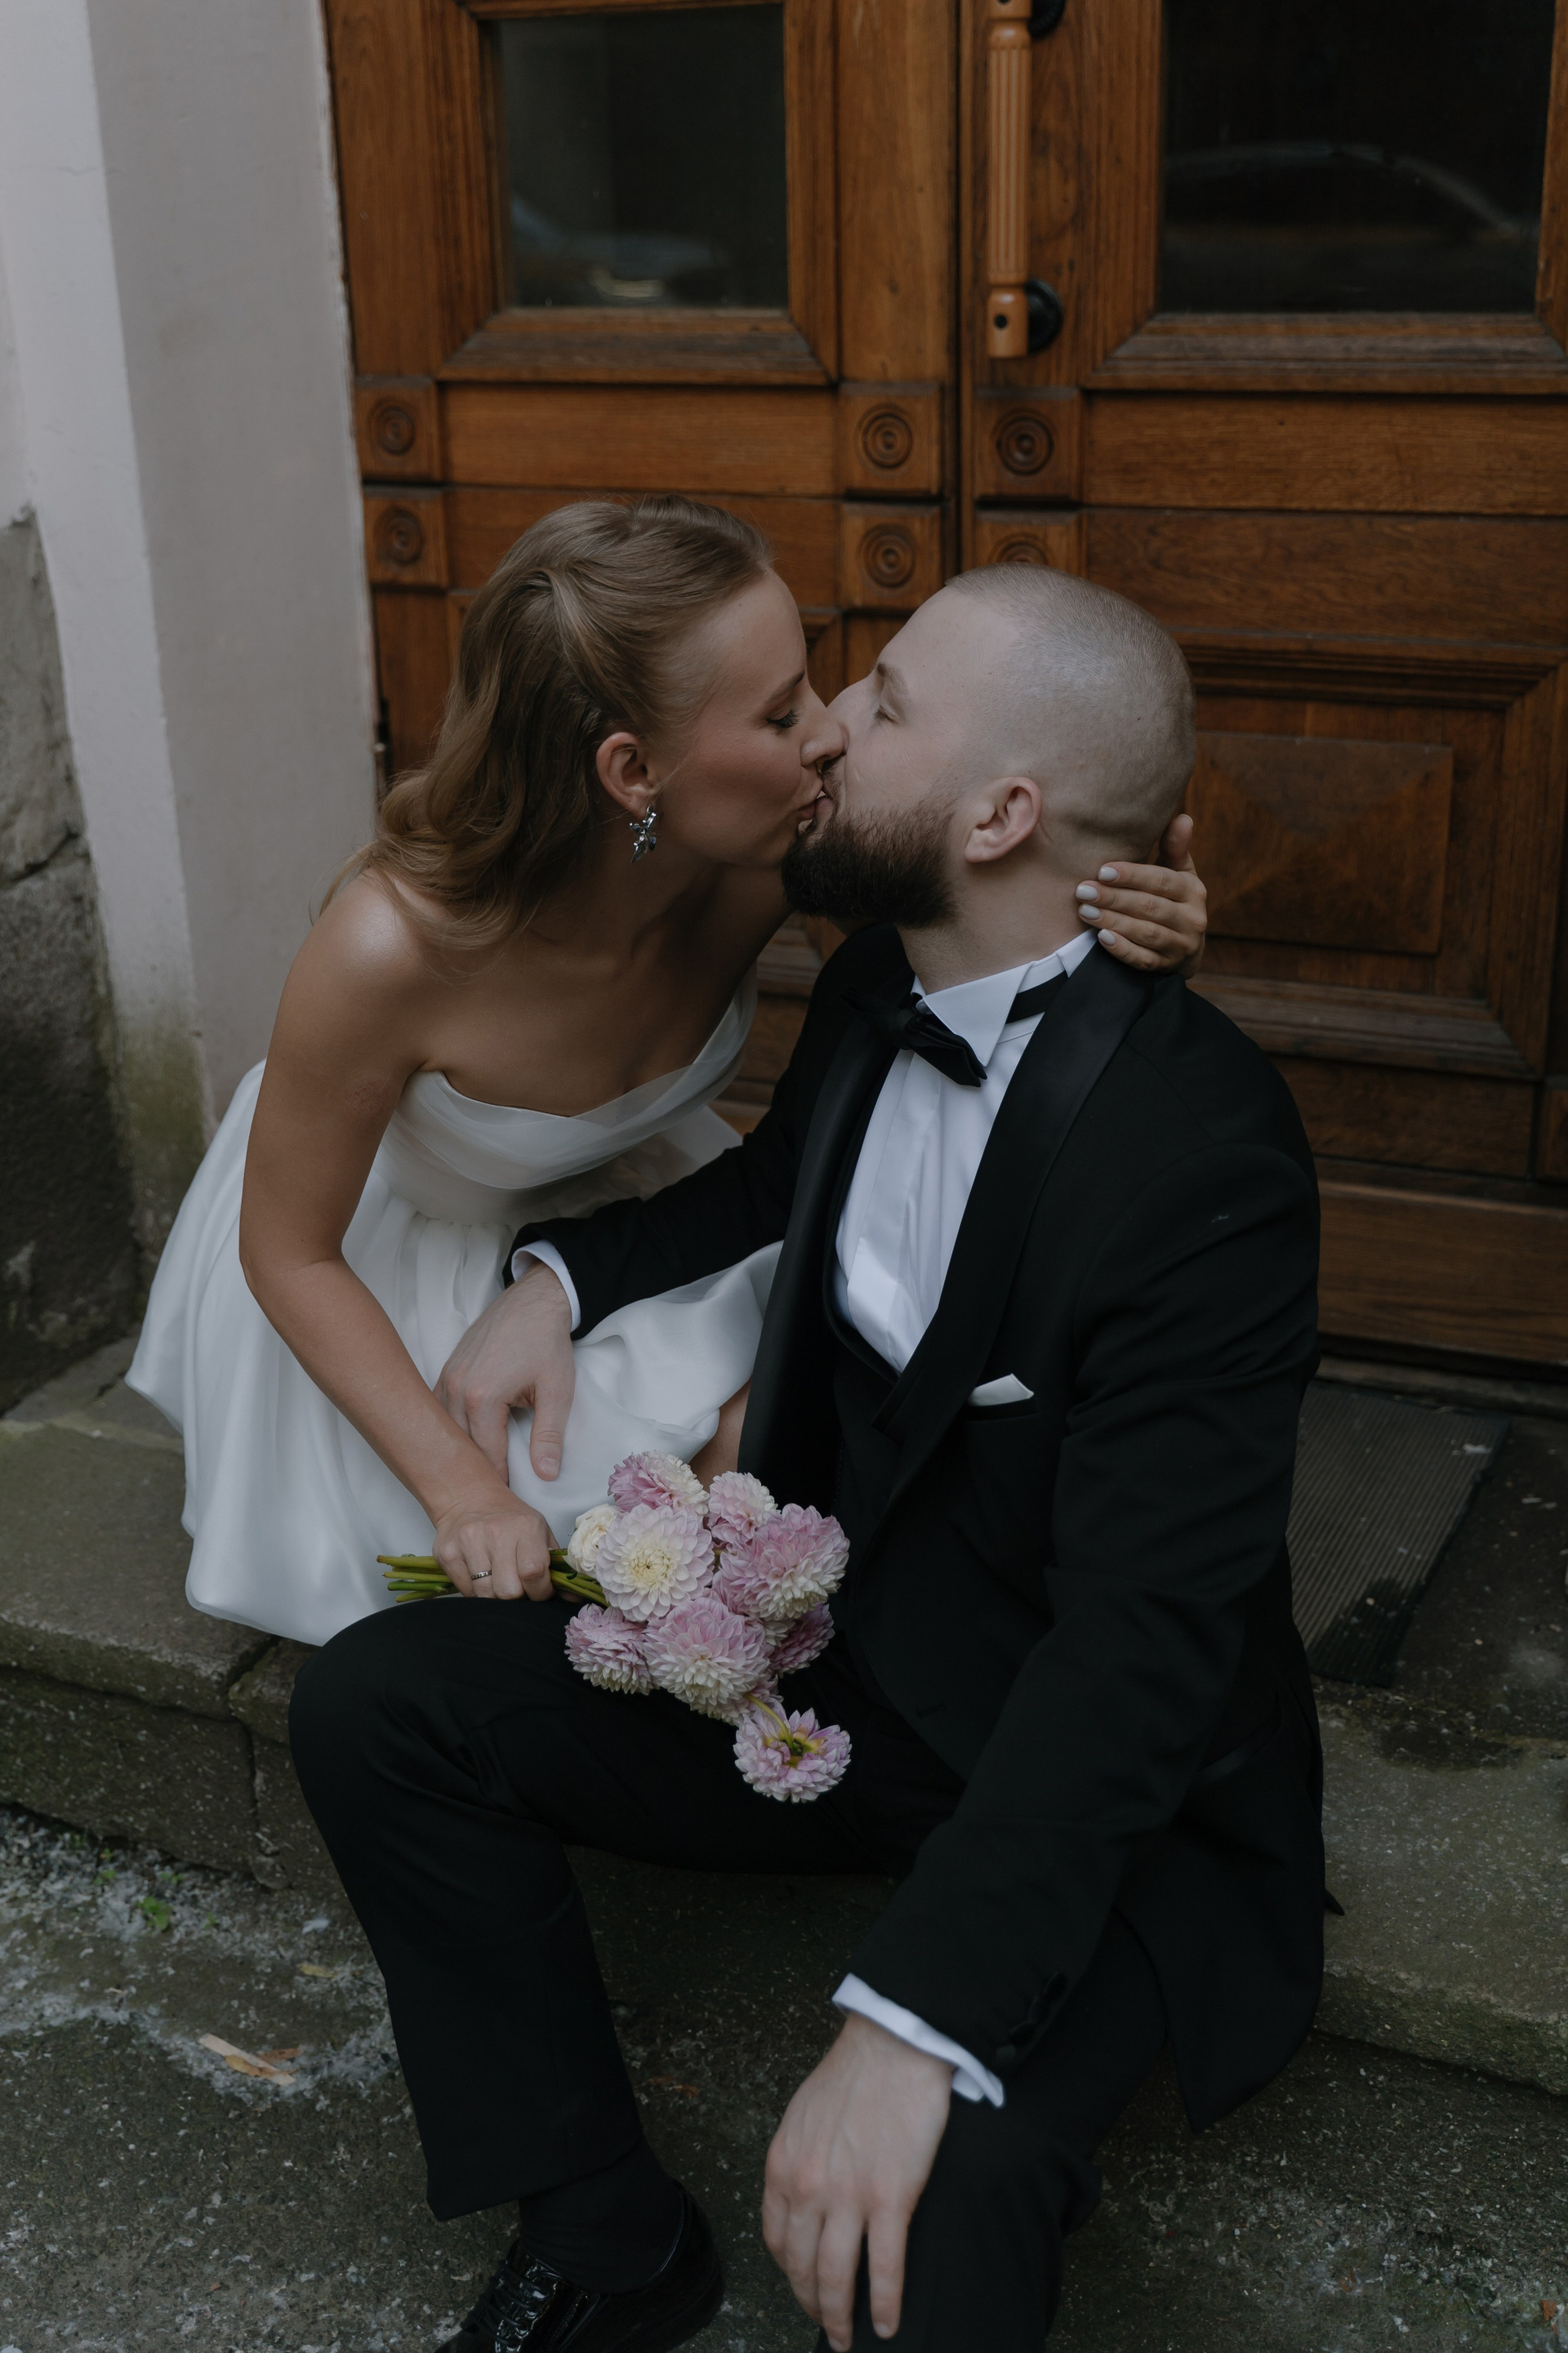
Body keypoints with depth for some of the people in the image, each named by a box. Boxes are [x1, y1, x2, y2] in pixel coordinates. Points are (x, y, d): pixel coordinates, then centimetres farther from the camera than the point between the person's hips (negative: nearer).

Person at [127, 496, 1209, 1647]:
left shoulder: (775, 858, -30)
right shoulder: (391, 948, -40)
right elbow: (290, 1252, -24)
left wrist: (1127, 905, -34)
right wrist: (462, 1487, -30)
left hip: (618, 1191, 4)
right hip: (384, 1251, -4)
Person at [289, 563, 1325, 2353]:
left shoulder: (1199, 1147, -26)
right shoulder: (876, 992, -2)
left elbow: (1144, 1636, -29)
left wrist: (909, 2023, -35)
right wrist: (563, 1275, 4)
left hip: (1100, 1779, -7)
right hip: (840, 1655, 8)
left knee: (931, 2194, -35)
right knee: (375, 1701, -4)